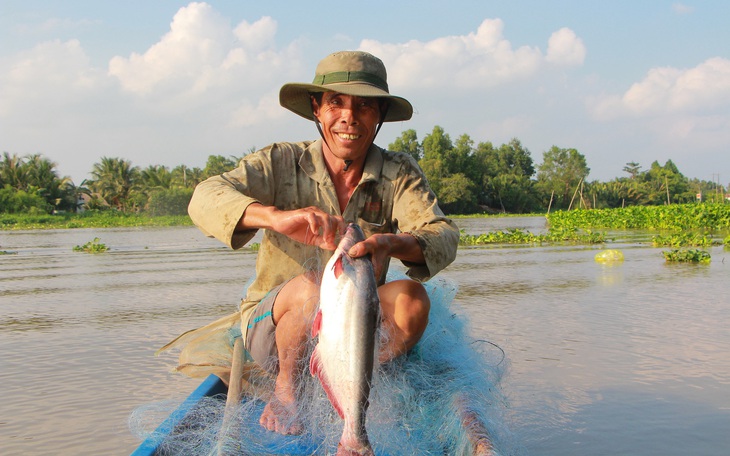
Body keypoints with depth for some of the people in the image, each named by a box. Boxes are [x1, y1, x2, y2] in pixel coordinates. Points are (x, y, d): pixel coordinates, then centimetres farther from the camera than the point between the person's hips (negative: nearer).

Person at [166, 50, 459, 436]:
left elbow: (444, 237, -19)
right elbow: (206, 198, -24)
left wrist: (392, 243, -43)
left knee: (411, 298, -26)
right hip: (272, 326, -1)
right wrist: (276, 216, -45)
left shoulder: (399, 174, -3)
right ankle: (285, 389, -8)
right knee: (312, 286, -32)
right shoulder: (282, 163, -8)